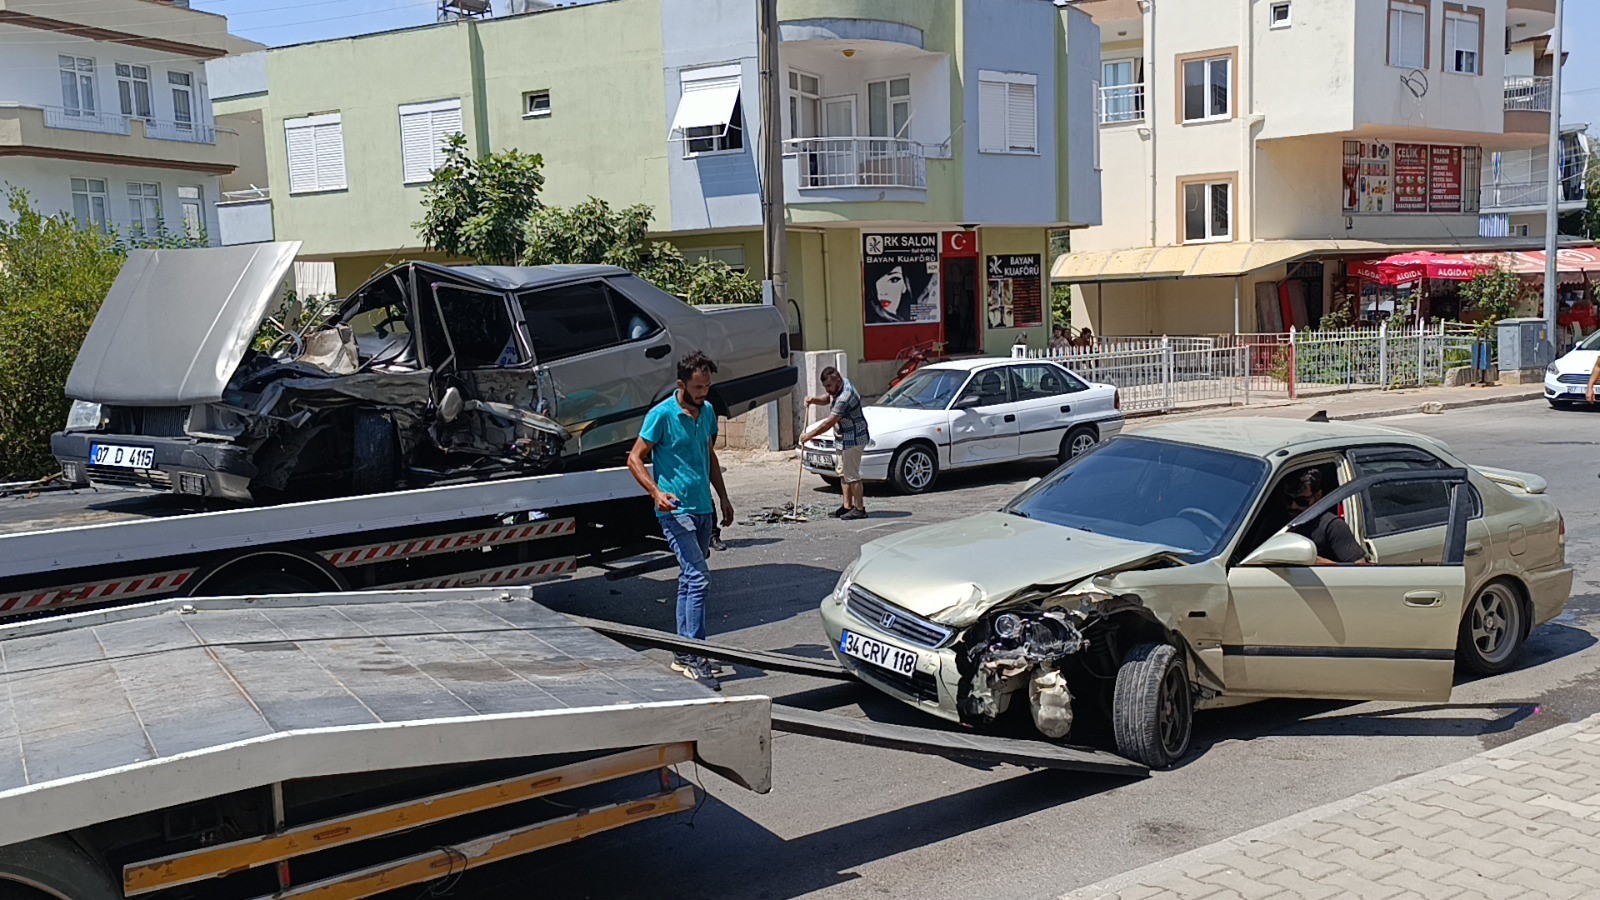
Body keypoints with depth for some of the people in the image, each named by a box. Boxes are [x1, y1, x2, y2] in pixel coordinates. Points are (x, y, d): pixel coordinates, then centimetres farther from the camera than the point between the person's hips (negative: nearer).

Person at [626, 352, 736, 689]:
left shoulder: (708, 411, 11)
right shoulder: (662, 414, -11)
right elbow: (635, 458, -9)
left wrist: (723, 497, 22)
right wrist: (656, 492, -23)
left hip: (703, 509, 8)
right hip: (676, 510, -7)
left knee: (690, 579, 12)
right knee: (698, 577, -16)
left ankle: (683, 655, 20)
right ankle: (695, 658, -12)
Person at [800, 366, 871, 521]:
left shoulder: (845, 397, -27)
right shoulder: (838, 387, 4)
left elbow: (829, 423, -25)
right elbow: (827, 398, 22)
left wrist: (809, 435, -17)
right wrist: (814, 400, 0)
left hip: (853, 438, -10)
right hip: (845, 438, 10)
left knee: (852, 474, -5)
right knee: (843, 473, 13)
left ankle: (859, 509, 2)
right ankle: (847, 506, 18)